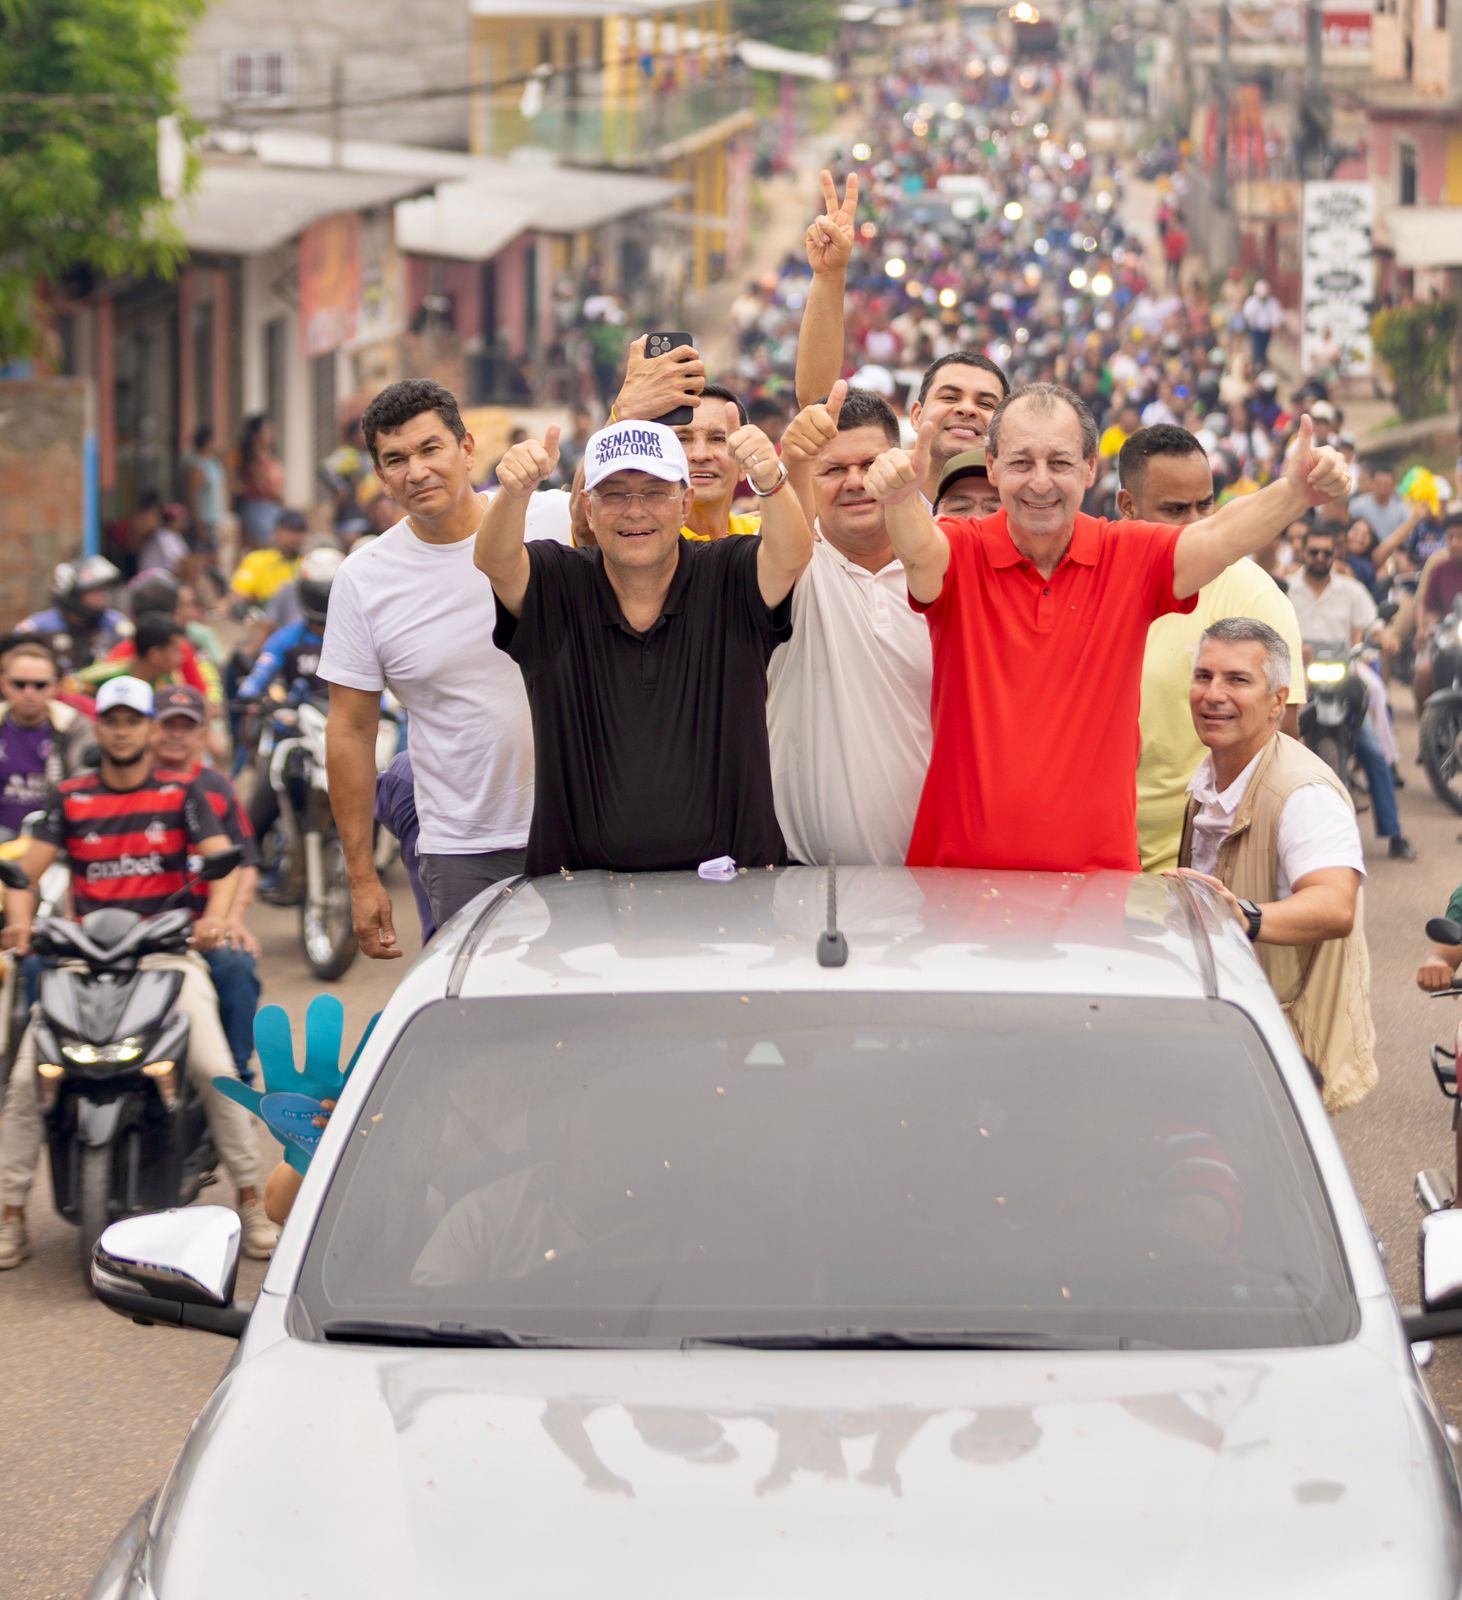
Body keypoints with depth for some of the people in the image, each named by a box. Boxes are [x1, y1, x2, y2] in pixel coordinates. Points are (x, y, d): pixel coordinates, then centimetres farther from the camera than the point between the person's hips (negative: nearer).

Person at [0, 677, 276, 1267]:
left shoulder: (182, 794, 8)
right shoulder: (70, 799, 12)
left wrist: (215, 914, -22)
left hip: (168, 950, -2)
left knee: (214, 1068, -22)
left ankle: (251, 1202, -10)